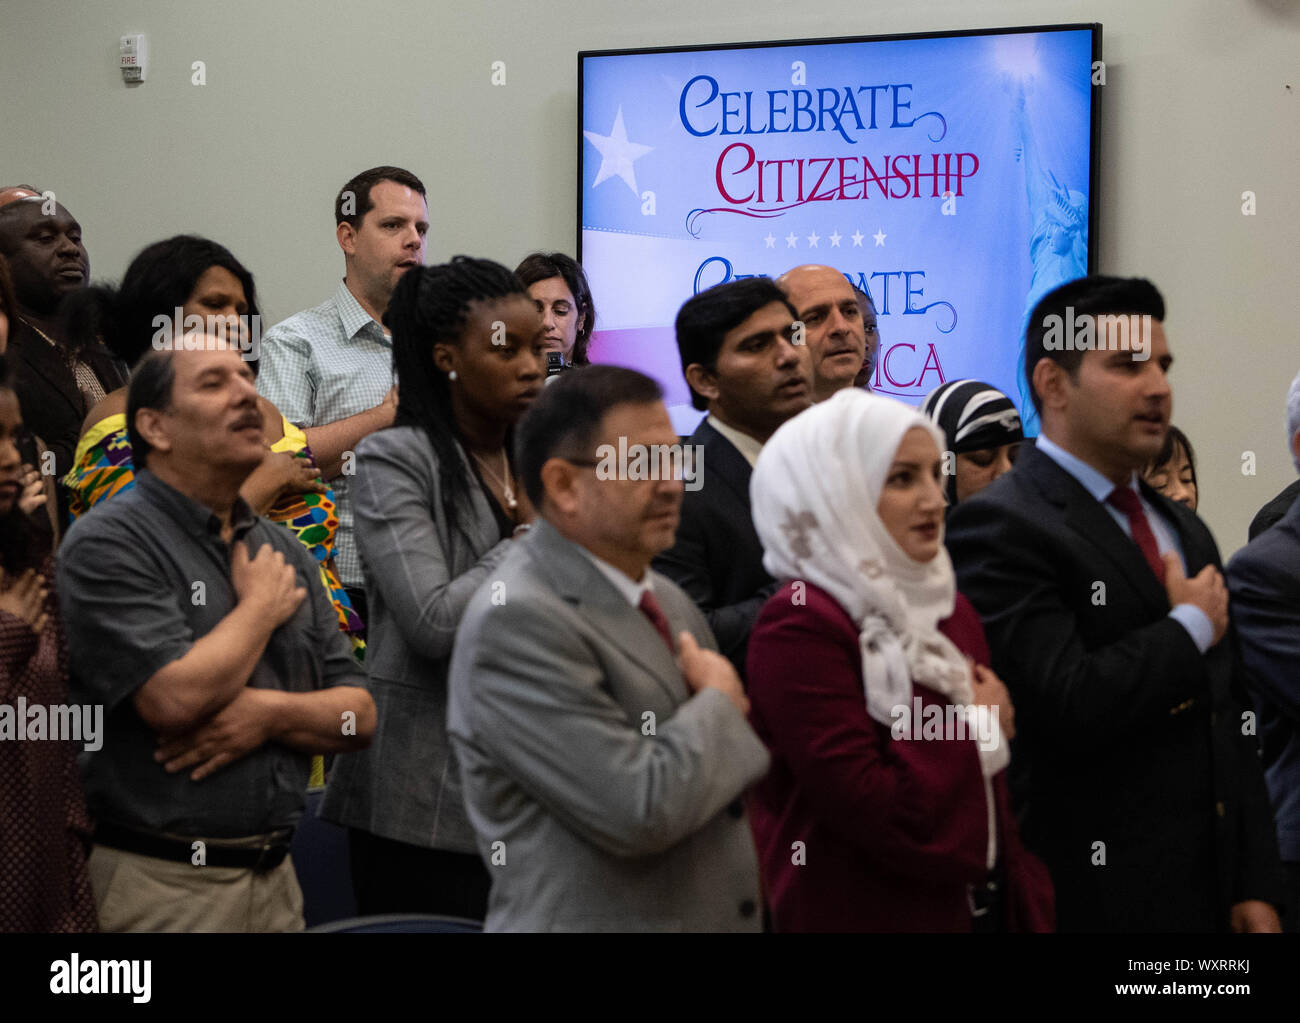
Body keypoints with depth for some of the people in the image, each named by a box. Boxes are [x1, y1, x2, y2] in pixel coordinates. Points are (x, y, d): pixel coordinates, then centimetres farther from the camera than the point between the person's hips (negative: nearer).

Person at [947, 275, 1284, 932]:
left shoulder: (1186, 531, 14)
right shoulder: (1000, 526, -12)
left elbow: (1231, 720, 14)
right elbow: (1069, 706, -24)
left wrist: (1255, 888, 7)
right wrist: (1192, 626, -9)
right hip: (1092, 899, -7)